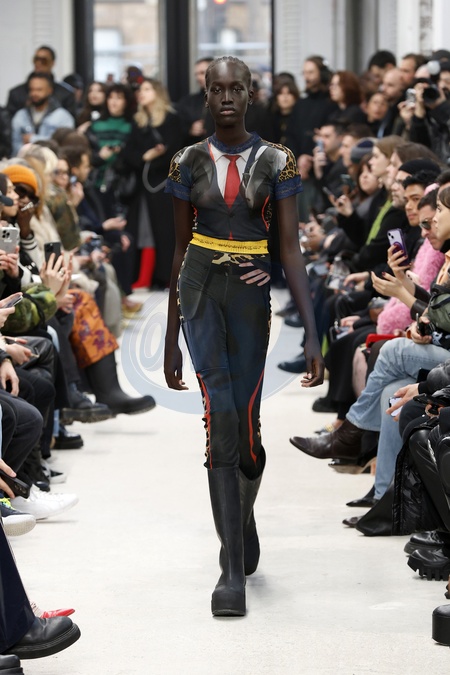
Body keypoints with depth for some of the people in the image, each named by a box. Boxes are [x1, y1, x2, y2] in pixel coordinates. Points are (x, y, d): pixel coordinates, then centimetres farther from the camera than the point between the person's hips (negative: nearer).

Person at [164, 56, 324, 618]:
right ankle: (233, 569, -15)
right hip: (200, 290, 0)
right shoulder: (188, 162, 5)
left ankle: (243, 515, 39)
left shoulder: (276, 162, 2)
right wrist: (171, 338, 12)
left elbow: (291, 249, -2)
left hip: (252, 294, 0)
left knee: (244, 426, 3)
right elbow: (180, 249, 11)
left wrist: (311, 333, -10)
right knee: (221, 413, -16)